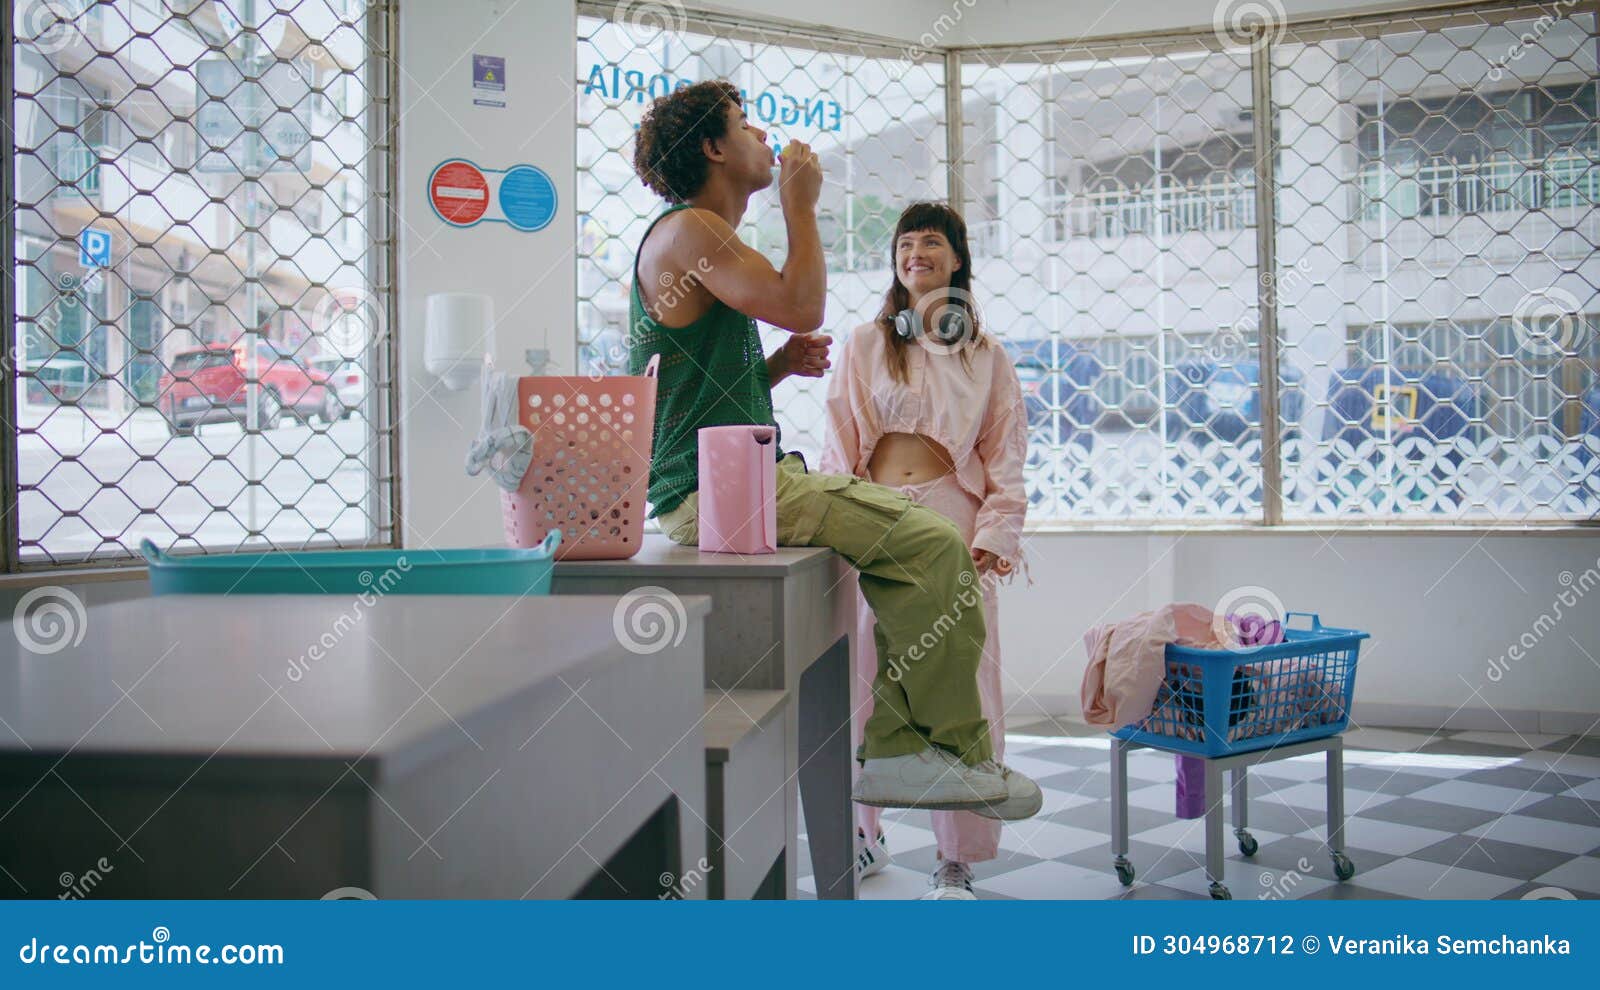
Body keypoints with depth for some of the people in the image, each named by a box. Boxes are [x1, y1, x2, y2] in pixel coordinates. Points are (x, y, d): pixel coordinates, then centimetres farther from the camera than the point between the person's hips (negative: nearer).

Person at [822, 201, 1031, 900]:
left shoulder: (985, 355, 11)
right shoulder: (864, 345, 12)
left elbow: (1005, 454, 8)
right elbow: (839, 447, 9)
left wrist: (994, 534, -5)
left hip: (954, 525, -1)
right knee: (864, 679, 4)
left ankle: (956, 864, 7)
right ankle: (862, 834, 24)